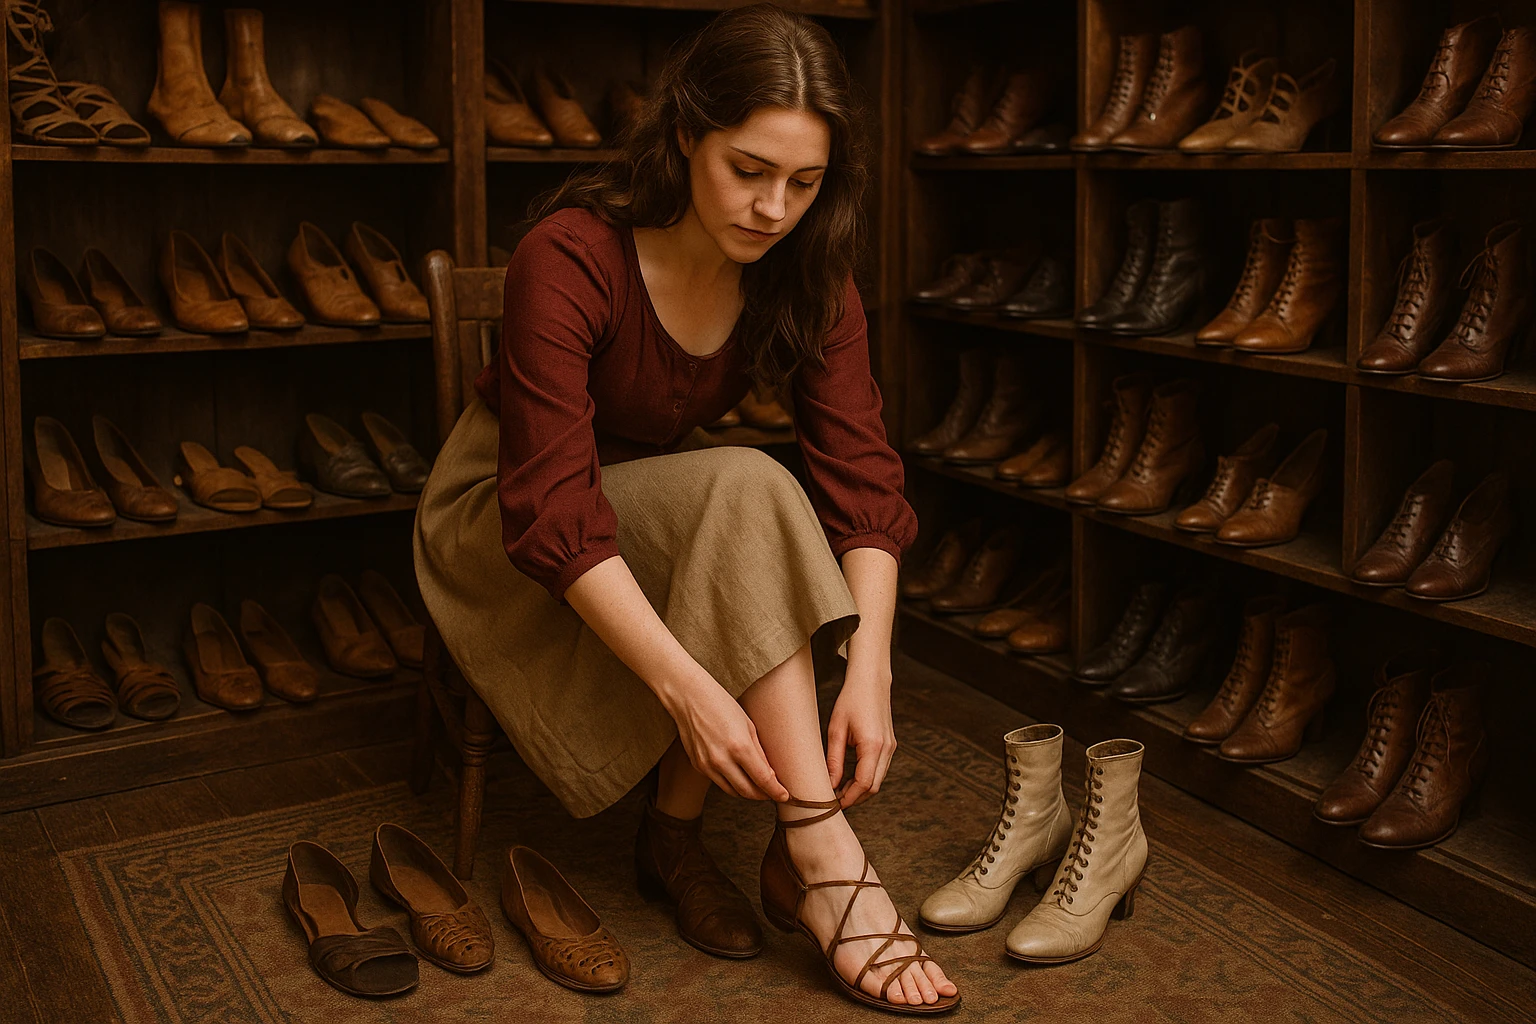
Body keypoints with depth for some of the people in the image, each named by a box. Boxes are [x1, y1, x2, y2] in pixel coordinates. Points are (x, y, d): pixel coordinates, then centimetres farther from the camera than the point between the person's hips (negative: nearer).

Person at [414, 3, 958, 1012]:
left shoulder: (806, 272, -13)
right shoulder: (570, 257, -29)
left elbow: (860, 472, -20)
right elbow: (555, 509, -34)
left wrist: (870, 670, -34)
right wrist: (690, 689, -43)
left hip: (669, 498, 5)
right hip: (506, 519, -5)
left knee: (747, 508, -29)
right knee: (746, 490, -32)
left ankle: (676, 828, -12)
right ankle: (825, 862, -33)